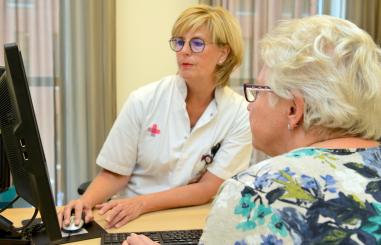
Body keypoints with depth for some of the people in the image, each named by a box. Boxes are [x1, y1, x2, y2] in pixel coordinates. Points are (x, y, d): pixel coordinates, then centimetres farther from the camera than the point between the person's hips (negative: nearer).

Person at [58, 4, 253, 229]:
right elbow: (114, 175, -3)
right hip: (130, 218, 1)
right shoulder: (143, 101, -9)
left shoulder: (240, 115, -9)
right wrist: (86, 201, -22)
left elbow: (207, 189, -11)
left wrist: (141, 203, -22)